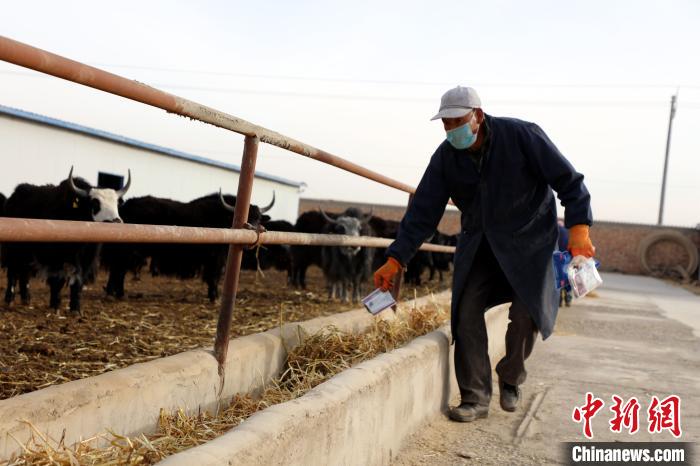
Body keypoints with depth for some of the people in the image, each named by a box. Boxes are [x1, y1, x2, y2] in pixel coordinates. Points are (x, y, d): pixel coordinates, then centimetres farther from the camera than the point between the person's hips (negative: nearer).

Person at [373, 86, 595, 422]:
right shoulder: (445, 158, -9)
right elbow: (423, 212, -9)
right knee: (467, 312, -7)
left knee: (526, 313, -6)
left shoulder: (522, 136, -20)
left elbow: (568, 181, -15)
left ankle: (511, 379, 23)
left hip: (528, 240, -3)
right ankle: (475, 398, 2)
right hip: (478, 243, 3)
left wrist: (579, 229, -27)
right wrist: (395, 260, -15)